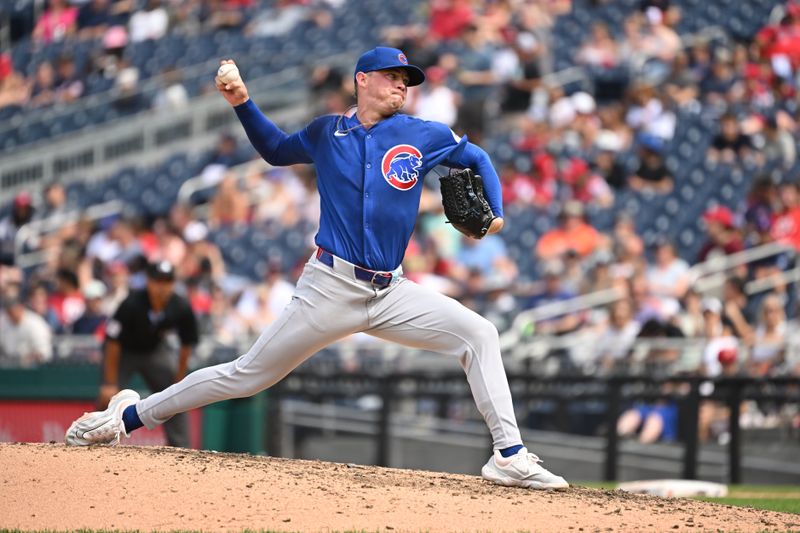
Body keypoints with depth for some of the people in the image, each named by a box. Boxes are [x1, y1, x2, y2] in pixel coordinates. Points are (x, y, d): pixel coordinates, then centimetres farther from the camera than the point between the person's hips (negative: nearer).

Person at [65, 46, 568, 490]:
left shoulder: (425, 136, 4)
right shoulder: (327, 132, 5)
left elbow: (478, 158, 19)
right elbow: (276, 150, 23)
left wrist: (496, 211, 3)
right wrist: (243, 104, 9)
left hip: (391, 291, 2)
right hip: (331, 286, -2)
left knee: (479, 334, -15)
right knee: (248, 375, -1)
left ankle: (510, 456, -14)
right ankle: (127, 416, 11)